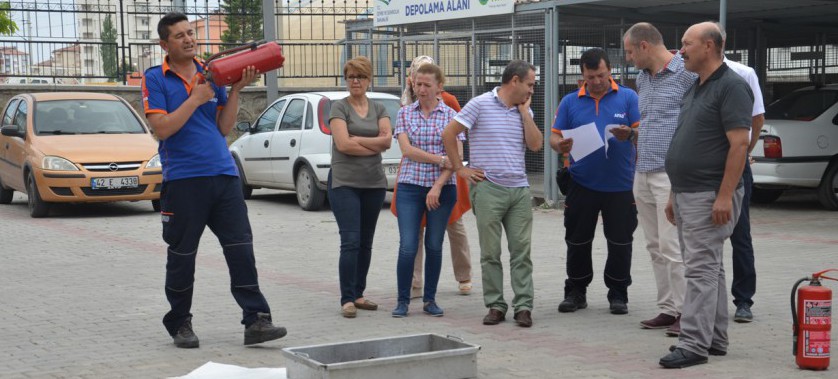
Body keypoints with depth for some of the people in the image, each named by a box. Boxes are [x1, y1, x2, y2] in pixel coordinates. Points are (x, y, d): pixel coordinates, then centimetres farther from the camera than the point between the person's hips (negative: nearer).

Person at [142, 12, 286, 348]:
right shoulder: (155, 80, 0)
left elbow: (224, 128, 8)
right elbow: (162, 128, -12)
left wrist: (237, 89, -2)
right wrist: (196, 98, -13)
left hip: (223, 173, 4)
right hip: (183, 179, -4)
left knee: (241, 250, -3)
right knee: (182, 256, 6)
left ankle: (255, 320, -2)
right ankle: (180, 324, 21)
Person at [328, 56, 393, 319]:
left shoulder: (379, 109, 12)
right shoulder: (339, 108, 0)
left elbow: (387, 140, -4)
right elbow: (343, 144, -13)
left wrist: (356, 139, -11)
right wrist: (375, 145, -7)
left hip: (374, 183, 5)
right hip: (344, 183, -5)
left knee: (366, 242, 9)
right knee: (350, 241, -11)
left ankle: (358, 294, 18)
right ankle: (347, 299, -8)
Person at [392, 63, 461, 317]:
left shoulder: (451, 116, 1)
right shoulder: (405, 113, 5)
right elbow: (407, 149, -5)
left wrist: (438, 186, -14)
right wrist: (440, 160, -13)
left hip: (442, 189, 0)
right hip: (410, 186, 0)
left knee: (434, 246, 7)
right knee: (407, 246, -5)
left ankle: (430, 300, 19)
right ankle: (403, 300, 8)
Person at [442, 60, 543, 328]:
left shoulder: (524, 111, 13)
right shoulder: (481, 104, -4)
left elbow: (535, 145, 2)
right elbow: (448, 134, -3)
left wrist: (524, 111, 0)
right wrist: (460, 169, -4)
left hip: (520, 190, 4)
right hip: (488, 188, -4)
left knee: (521, 250, 2)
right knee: (490, 252, 2)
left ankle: (523, 306, 6)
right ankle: (495, 306, 11)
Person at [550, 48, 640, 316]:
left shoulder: (628, 98, 2)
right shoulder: (570, 102, 7)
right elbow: (555, 137, 5)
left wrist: (629, 134, -25)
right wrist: (560, 145, -19)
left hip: (620, 185, -1)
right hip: (582, 184, 1)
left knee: (620, 242, 5)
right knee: (577, 241, 7)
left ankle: (618, 294, 18)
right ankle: (575, 292, 20)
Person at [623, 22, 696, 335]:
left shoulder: (687, 74, -10)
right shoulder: (642, 79, 16)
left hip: (670, 175, -9)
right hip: (643, 175, 9)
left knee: (672, 246, -10)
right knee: (656, 247, 11)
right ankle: (667, 309, 17)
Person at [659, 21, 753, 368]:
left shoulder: (731, 86, -13)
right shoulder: (695, 90, 16)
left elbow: (739, 145, -19)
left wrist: (725, 196, -24)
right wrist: (674, 195, 18)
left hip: (709, 197, -10)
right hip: (686, 195, 10)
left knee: (701, 270, -10)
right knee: (709, 269, 13)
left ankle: (694, 344, -9)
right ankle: (715, 339, 20)